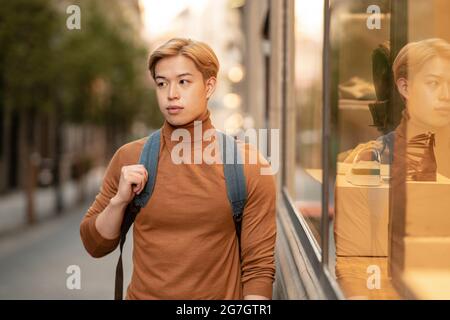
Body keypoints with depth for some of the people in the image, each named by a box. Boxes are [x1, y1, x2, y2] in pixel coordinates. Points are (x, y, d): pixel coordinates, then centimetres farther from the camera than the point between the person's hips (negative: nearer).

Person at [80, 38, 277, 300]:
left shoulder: (248, 166, -10)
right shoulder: (130, 158, -4)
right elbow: (96, 246, 3)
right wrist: (119, 200, -12)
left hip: (220, 294, -1)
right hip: (142, 293, 2)